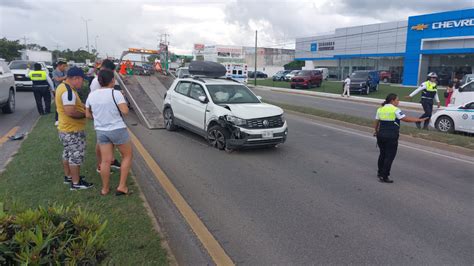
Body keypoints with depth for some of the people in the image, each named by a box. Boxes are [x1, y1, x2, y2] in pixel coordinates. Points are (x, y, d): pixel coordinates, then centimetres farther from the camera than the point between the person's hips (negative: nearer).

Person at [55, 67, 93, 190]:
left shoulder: (63, 87, 10)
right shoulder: (68, 91, -24)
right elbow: (70, 112, -31)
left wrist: (82, 107, 8)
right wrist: (86, 114, -17)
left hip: (66, 128, 11)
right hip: (73, 130, -11)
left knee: (68, 153, 21)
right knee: (76, 156, -1)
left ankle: (68, 176, 35)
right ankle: (76, 183, 8)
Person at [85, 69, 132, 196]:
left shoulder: (92, 95, 4)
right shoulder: (116, 93, -14)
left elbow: (88, 115, 9)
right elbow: (125, 111, -20)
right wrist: (122, 99, -3)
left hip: (101, 131, 5)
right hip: (118, 130, -5)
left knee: (106, 161, 12)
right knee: (127, 156, 12)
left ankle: (105, 189, 21)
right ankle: (121, 186, 9)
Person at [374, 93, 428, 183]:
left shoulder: (380, 109, 8)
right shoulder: (395, 110, -9)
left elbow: (376, 122, 12)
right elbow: (406, 119, -14)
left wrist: (376, 131, 27)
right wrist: (419, 120, -8)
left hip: (381, 135, 6)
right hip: (391, 137, -6)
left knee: (382, 154, 21)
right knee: (389, 156, 2)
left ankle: (380, 172, 33)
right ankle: (384, 176, 3)